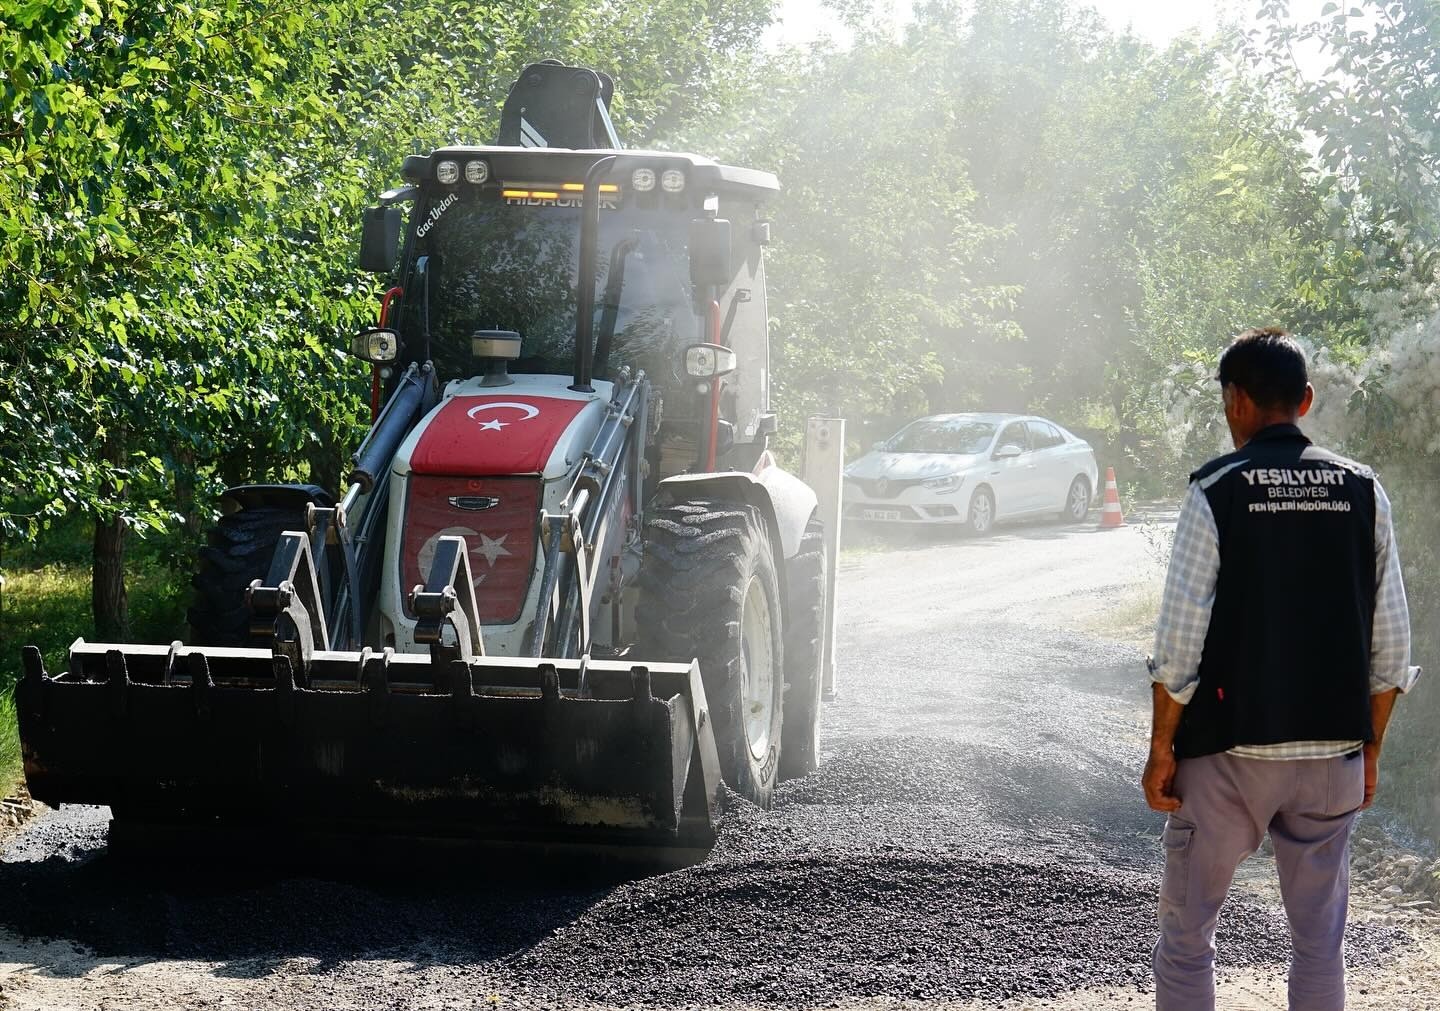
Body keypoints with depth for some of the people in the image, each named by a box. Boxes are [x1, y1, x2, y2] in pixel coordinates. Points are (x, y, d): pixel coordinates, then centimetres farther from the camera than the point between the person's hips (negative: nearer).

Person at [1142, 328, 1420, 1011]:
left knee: (1185, 936, 8)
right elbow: (1390, 644, 4)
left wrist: (1161, 750, -2)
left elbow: (1178, 644, -10)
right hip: (1333, 755, 3)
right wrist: (1370, 745, 14)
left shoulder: (1215, 492, -8)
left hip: (1230, 752, -3)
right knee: (1321, 941, 11)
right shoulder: (1361, 492, 3)